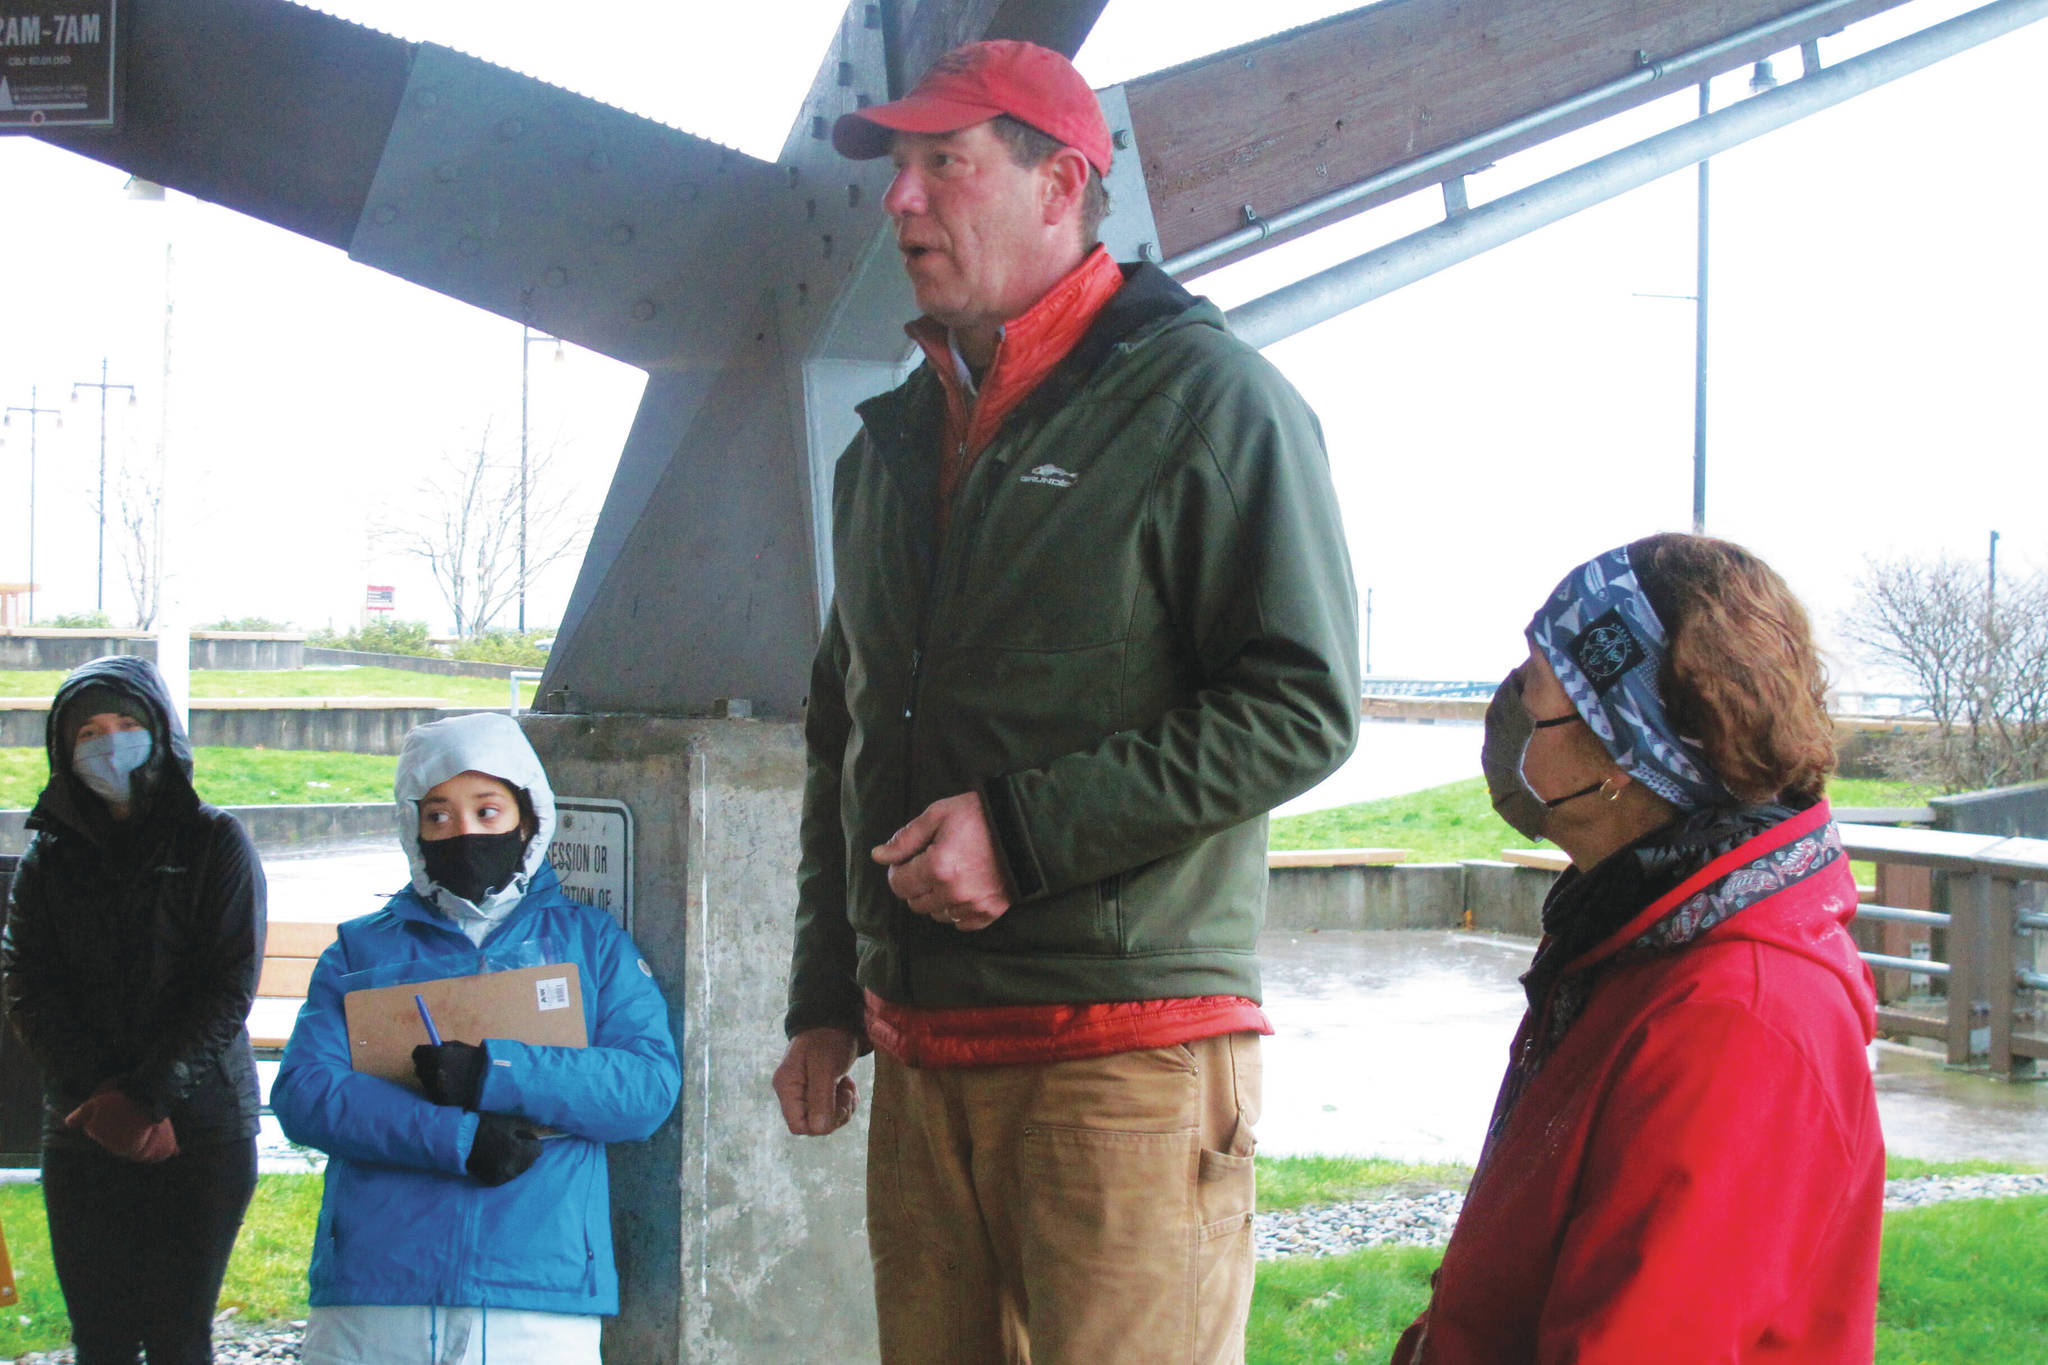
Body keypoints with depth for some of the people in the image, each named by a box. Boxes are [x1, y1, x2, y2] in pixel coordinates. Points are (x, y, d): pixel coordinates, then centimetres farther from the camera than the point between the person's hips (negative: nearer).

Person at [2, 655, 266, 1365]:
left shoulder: (215, 842, 3)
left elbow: (230, 987, -5)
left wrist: (145, 1095, -14)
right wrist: (101, 1099, -11)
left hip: (198, 1127, -2)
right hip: (82, 1138, 2)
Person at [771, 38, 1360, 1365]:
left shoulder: (1200, 396, -4)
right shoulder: (895, 440, 19)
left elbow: (1301, 707, -12)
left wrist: (1023, 830, -16)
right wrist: (823, 1001, 21)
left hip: (1126, 1051, -7)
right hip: (921, 1056, 7)